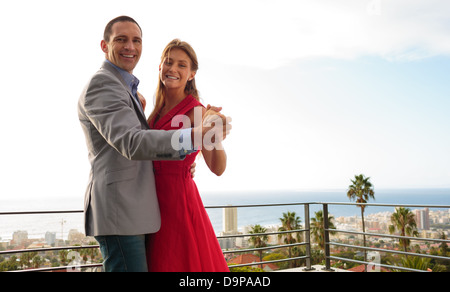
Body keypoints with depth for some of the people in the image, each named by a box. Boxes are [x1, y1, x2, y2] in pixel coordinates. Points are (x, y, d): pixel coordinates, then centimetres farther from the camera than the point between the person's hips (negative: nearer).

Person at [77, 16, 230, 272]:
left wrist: (181, 164, 10)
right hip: (119, 211, -10)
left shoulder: (124, 88, 21)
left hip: (131, 211, 10)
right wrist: (193, 137, -42)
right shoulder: (101, 84, -12)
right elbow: (132, 143, -28)